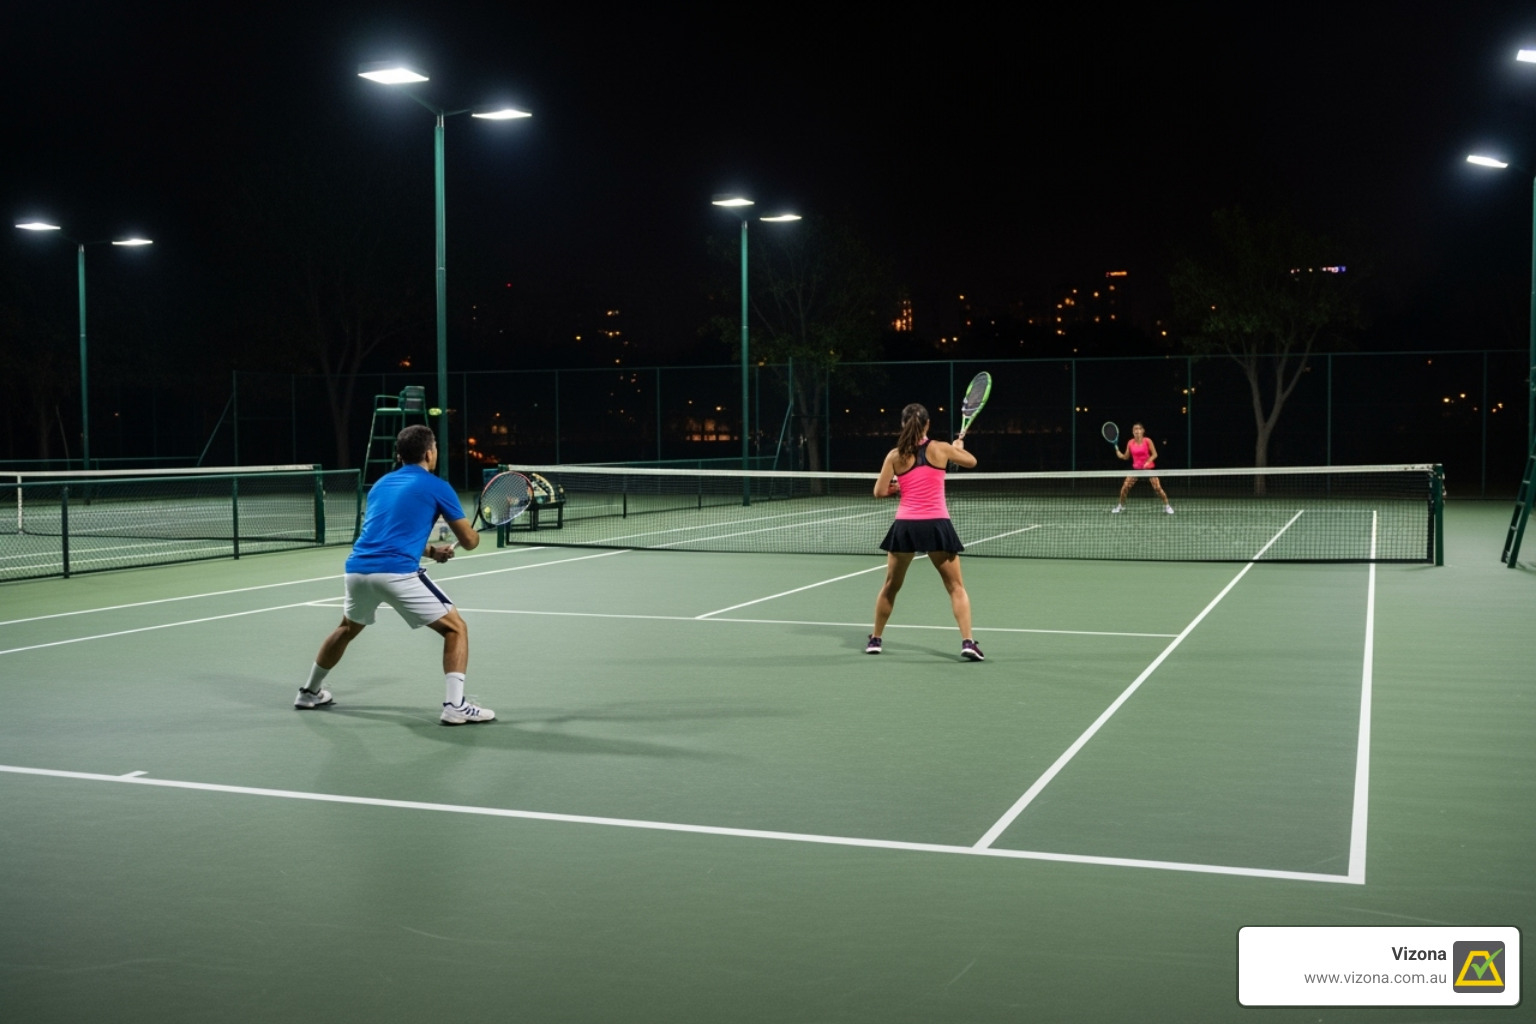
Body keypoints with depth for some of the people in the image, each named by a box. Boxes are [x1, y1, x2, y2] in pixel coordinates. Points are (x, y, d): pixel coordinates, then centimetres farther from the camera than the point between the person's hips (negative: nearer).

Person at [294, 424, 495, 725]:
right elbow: (469, 542, 11)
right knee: (456, 629, 5)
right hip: (397, 573, -6)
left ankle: (309, 692, 47)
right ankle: (455, 706, -7)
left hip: (357, 569, 6)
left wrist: (431, 550, 30)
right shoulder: (437, 487, 6)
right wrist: (473, 533, 35)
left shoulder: (381, 484, 24)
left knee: (348, 628, 34)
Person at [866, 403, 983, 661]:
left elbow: (880, 492, 2)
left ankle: (875, 640, 27)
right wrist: (959, 446, 38)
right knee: (956, 587, 6)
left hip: (905, 526, 1)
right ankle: (967, 642, -8)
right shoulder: (940, 449, 0)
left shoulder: (895, 456, 1)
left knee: (890, 586, 19)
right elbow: (971, 461, 18)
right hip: (936, 525, -1)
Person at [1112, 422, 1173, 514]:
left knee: (1157, 488, -9)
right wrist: (1118, 452, -12)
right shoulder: (1130, 443, -3)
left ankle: (1167, 506, 9)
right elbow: (1126, 457, 7)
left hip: (1149, 467, -3)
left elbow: (1154, 454, -9)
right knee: (1125, 487, -5)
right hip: (1136, 468, 3)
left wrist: (1148, 462, -26)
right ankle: (1120, 506, 16)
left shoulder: (1147, 441, -12)